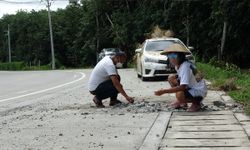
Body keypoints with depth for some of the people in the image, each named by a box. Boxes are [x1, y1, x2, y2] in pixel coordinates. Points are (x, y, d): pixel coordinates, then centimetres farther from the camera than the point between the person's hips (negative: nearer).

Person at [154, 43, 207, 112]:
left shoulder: (185, 67, -27)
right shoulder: (178, 65, 1)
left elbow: (182, 87, -34)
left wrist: (164, 91, -34)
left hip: (199, 92, -9)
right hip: (190, 87, 9)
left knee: (179, 94, -35)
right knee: (171, 78, 5)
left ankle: (196, 103, -4)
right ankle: (181, 102, 13)